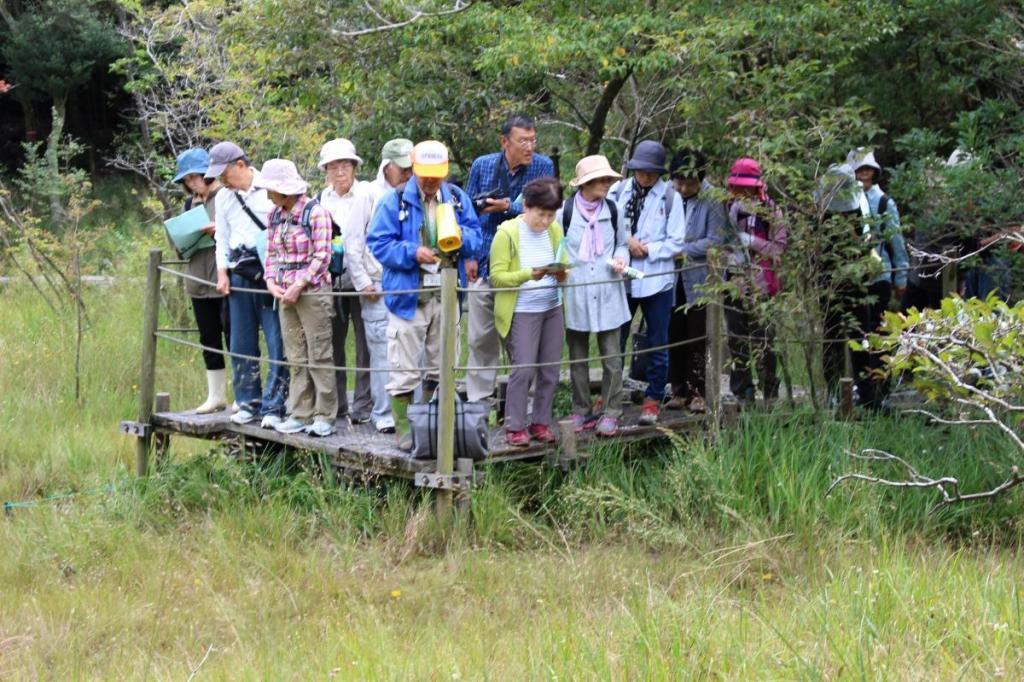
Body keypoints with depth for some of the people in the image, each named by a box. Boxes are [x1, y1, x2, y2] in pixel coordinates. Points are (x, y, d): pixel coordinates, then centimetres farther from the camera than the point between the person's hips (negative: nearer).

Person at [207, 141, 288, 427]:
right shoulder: (223, 197, 15)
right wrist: (222, 273, 8)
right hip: (239, 275, 6)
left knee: (277, 342, -6)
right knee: (241, 344, 8)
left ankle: (273, 407, -2)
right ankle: (248, 403, 18)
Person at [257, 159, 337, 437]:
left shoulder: (315, 213, -9)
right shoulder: (274, 216, 10)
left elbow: (322, 255, -12)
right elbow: (272, 254, 15)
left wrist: (299, 285, -14)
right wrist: (272, 282, -2)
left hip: (313, 291, -6)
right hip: (286, 294, 6)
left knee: (319, 355, -2)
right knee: (296, 357, 9)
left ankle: (325, 416, 4)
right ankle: (300, 414, 14)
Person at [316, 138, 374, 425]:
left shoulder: (366, 196, -4)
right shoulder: (321, 199, 9)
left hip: (361, 280, -4)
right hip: (330, 280, 4)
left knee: (365, 345, 0)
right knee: (332, 344, 8)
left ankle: (363, 406, 6)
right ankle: (334, 403, 18)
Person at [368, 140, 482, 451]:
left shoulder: (458, 199, 9)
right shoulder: (395, 201, -4)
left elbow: (476, 237, 9)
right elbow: (378, 242, -8)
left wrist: (462, 237, -15)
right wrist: (413, 253, -22)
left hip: (446, 295, 5)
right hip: (408, 296, -4)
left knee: (442, 367, 14)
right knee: (404, 370, -3)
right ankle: (404, 430, 5)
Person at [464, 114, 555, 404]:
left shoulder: (543, 167, -3)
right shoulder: (482, 165, 1)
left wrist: (508, 207, -16)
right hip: (484, 263, 2)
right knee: (481, 337, 7)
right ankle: (477, 400, 17)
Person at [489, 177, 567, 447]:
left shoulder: (555, 230, 6)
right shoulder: (507, 233, -10)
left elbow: (564, 267, 11)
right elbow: (497, 277, -13)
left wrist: (561, 273, -14)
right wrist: (529, 275, -27)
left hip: (552, 308, 6)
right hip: (521, 311, -5)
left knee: (550, 369, 7)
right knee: (524, 369, -9)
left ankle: (541, 422, 19)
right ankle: (515, 427, 2)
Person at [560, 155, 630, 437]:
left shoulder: (612, 209, 3)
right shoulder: (565, 210, -5)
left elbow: (622, 243, 16)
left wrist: (621, 258, -4)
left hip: (607, 294, 1)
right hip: (575, 294, -1)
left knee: (611, 355, -1)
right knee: (577, 356, 8)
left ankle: (610, 412, 8)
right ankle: (582, 411, 19)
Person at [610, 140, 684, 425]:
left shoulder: (670, 197, -5)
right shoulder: (618, 191, 1)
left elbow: (676, 243, -4)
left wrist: (646, 250, -13)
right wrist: (627, 241, -12)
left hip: (656, 280, -2)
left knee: (657, 344, 6)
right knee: (614, 340, 10)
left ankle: (653, 399, 17)